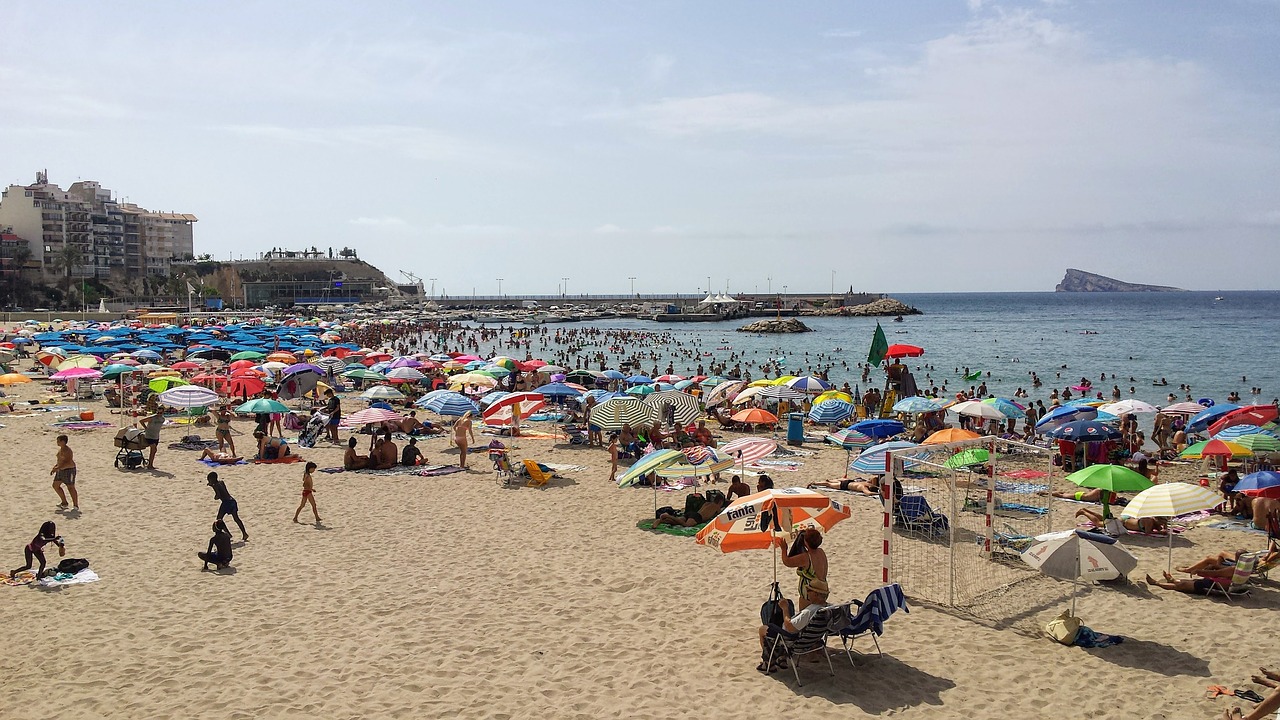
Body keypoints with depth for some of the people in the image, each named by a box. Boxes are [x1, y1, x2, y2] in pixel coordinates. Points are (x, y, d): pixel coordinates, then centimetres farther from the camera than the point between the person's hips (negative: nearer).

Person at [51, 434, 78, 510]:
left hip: (69, 470, -10)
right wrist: (54, 468, 12)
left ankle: (76, 506, 4)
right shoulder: (60, 449, 11)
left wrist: (57, 468, -29)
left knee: (71, 487, -4)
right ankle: (64, 503, 23)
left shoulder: (67, 450, -19)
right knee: (55, 485, 12)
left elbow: (68, 463, -26)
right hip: (61, 470, 10)